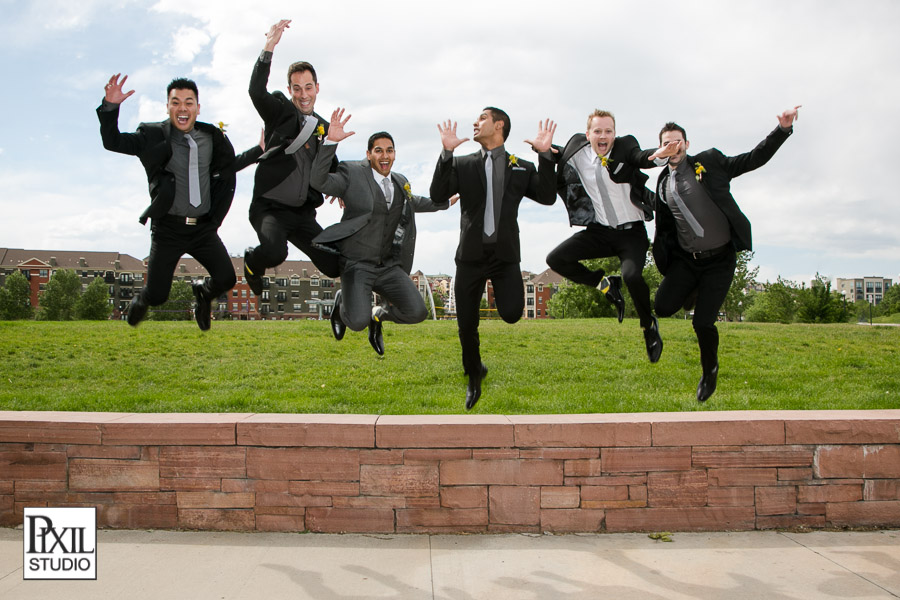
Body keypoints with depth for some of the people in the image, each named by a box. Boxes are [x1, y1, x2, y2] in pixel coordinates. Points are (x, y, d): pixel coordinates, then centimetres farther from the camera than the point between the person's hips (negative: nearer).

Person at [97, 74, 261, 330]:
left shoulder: (211, 137, 8)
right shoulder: (155, 136, -4)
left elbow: (228, 166, 24)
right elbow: (112, 142, -9)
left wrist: (260, 150, 19)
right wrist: (110, 106, -24)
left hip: (204, 227, 3)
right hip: (168, 229, -3)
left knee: (226, 280, -11)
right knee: (157, 296, -3)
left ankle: (203, 292, 27)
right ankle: (140, 301, 37)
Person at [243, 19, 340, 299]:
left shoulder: (323, 127, 15)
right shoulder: (280, 112, 1)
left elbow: (331, 169, 22)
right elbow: (256, 91, -19)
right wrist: (269, 48, -27)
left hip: (303, 212, 4)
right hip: (270, 207, -4)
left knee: (334, 267, -5)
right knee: (274, 253, -31)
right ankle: (252, 261, 6)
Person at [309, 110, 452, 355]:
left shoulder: (400, 182, 15)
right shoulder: (352, 174, -4)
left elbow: (411, 202, 36)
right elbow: (319, 181, -21)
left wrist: (441, 203, 42)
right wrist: (330, 141, -30)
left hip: (389, 266, 5)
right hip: (357, 264, -5)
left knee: (417, 312, -11)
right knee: (358, 322, -21)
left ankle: (379, 315, 22)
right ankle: (342, 302, 17)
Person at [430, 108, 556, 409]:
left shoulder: (523, 167, 10)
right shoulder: (462, 164, 9)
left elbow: (547, 197, -3)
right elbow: (438, 196, -5)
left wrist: (545, 155, -11)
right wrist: (446, 152, -13)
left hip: (506, 255, -1)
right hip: (470, 255, 1)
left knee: (512, 314, -21)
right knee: (466, 325, 5)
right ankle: (474, 377, 31)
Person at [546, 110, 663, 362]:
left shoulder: (624, 147, -9)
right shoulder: (577, 151, 1)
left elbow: (644, 158, -30)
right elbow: (556, 155, 21)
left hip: (631, 231, -4)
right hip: (599, 231, 4)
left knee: (632, 275, -29)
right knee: (555, 259, -13)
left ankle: (649, 325, 2)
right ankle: (605, 284, 10)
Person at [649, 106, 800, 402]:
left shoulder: (710, 163, -1)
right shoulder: (663, 183, 10)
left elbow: (755, 158, -3)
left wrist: (783, 130, -14)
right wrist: (661, 253, 10)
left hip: (719, 259, -4)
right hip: (685, 260, 4)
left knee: (702, 322, -11)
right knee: (662, 307, -15)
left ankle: (710, 371, 19)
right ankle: (696, 294, 21)